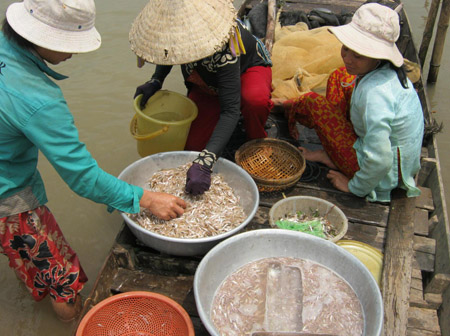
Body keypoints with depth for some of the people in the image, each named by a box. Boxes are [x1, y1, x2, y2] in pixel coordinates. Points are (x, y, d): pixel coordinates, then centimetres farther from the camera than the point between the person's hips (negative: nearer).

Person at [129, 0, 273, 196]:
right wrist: (155, 81, -17)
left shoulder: (223, 49, -45)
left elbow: (230, 109, -48)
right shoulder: (176, 28, -26)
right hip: (207, 84, 5)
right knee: (192, 145, -11)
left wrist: (205, 162, -58)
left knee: (255, 100, -42)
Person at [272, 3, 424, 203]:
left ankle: (291, 108, 31)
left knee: (313, 104, -7)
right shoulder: (388, 70, -8)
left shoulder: (375, 94, -35)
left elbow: (379, 161, -35)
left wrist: (355, 187, -17)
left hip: (386, 175, -9)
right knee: (339, 78, 10)